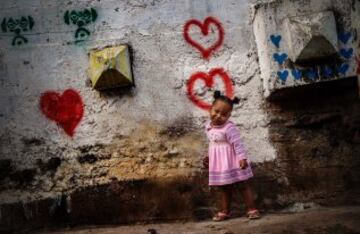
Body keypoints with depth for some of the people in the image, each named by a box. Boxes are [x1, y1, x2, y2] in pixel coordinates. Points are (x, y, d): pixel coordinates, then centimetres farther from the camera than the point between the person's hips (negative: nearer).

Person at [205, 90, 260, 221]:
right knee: (224, 188, 15)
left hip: (232, 163, -7)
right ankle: (225, 211, 25)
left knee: (243, 184, 3)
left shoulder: (229, 128, -23)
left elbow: (238, 144, -26)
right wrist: (209, 156, 24)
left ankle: (252, 209, 9)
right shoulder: (208, 126, 2)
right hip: (219, 163, 7)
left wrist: (242, 158, -33)